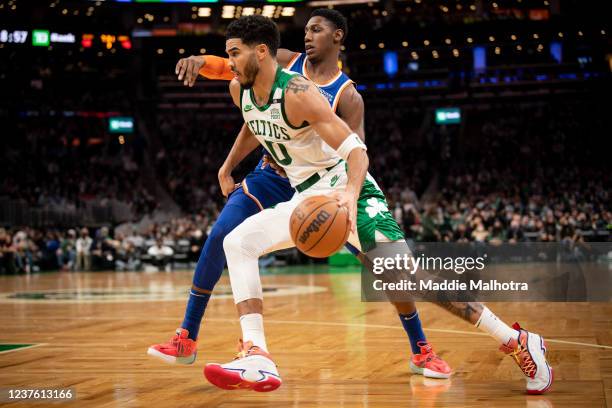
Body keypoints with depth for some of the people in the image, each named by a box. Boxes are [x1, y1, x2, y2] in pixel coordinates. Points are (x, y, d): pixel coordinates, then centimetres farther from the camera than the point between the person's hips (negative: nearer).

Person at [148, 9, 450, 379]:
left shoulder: (348, 96, -11)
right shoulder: (286, 62, -2)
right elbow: (230, 67, -5)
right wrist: (200, 61, -29)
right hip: (273, 173, 2)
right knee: (220, 236, -16)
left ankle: (421, 351, 3)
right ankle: (186, 340, -5)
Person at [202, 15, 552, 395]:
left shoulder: (297, 93, -20)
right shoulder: (239, 90, 3)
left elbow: (356, 148, -25)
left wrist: (350, 194, -41)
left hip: (345, 188, -8)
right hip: (306, 199, 8)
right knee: (237, 242, -11)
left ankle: (519, 341, -10)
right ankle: (258, 361, -21)